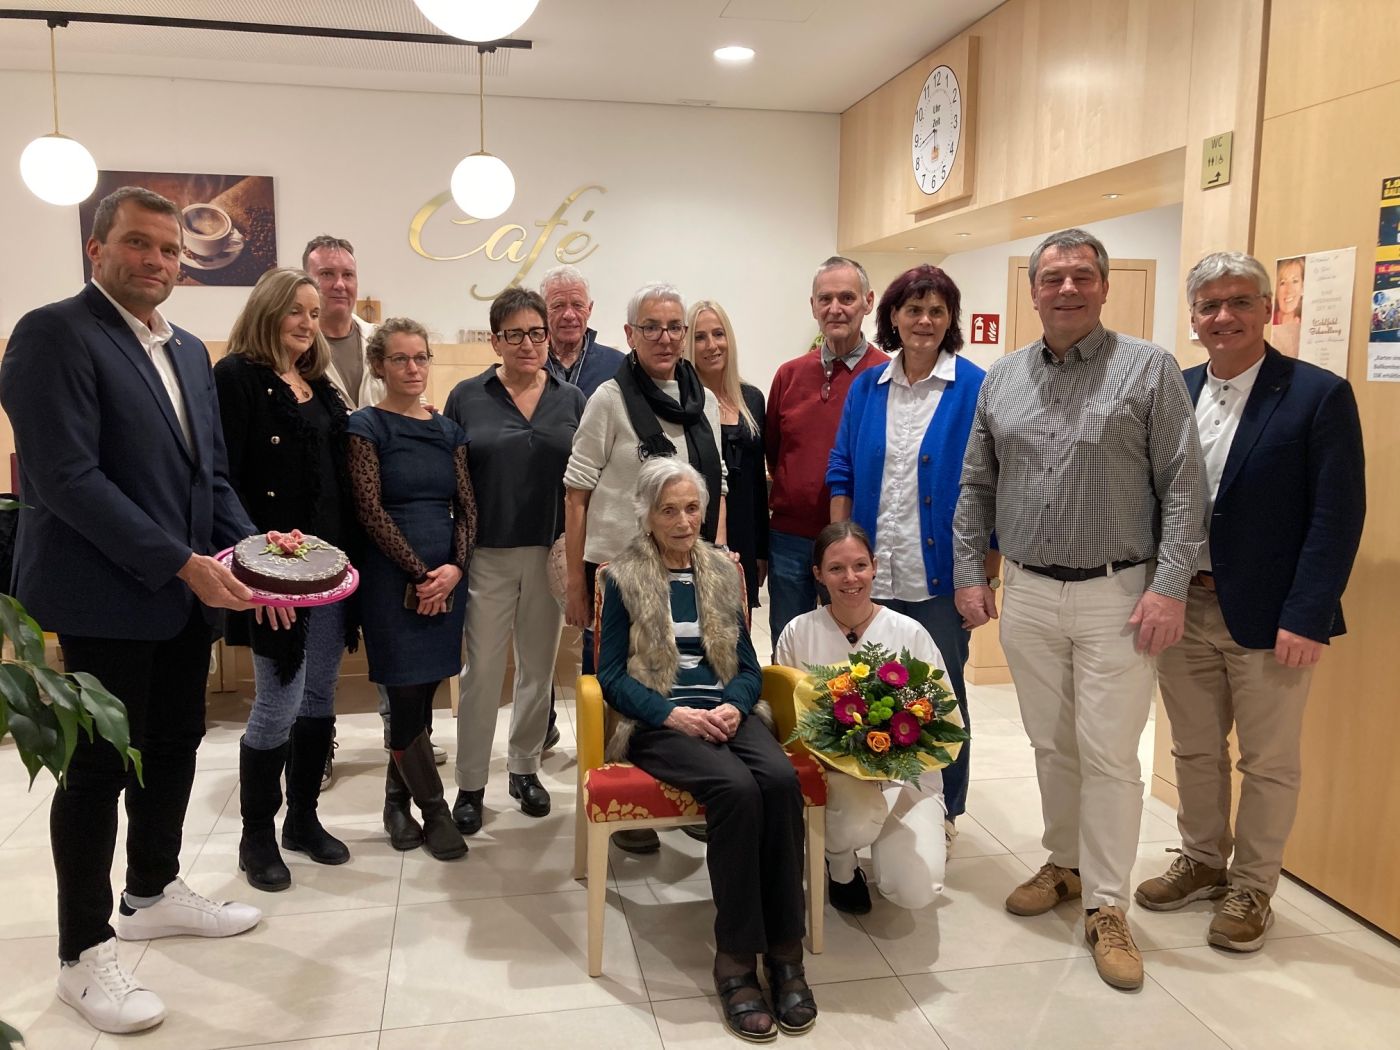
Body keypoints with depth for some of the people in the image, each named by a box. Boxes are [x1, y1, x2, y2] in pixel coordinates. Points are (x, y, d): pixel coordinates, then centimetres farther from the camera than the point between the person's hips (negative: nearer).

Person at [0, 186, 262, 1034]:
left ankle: (154, 893, 37)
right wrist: (183, 563, -22)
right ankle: (86, 952, 18)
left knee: (176, 745, 17)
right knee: (101, 765, 2)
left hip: (185, 592, 8)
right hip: (105, 595, -7)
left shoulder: (189, 350, 13)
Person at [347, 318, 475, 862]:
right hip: (393, 580, -4)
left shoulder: (448, 430, 12)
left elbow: (466, 507, 8)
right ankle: (435, 812, 10)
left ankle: (397, 801, 24)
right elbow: (371, 511, -9)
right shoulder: (367, 426, -2)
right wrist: (419, 575, -12)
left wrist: (454, 568, -7)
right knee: (407, 697, -3)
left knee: (422, 694, 9)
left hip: (447, 579, 5)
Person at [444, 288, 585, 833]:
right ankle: (470, 783, 16)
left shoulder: (571, 400, 5)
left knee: (538, 667, 12)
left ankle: (525, 768, 30)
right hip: (488, 556, -2)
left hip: (551, 554, 2)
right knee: (482, 670, 3)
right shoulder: (467, 397, 0)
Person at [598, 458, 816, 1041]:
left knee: (782, 780, -29)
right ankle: (736, 958, -22)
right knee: (736, 788, -33)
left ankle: (785, 951, -19)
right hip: (659, 721, -3)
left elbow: (748, 666, 14)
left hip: (725, 713, 4)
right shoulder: (623, 578, 4)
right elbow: (612, 674, -1)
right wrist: (673, 713, -17)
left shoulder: (723, 572, 15)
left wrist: (733, 706, -8)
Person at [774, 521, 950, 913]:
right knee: (858, 818, -36)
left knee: (915, 891, -19)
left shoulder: (909, 633, -3)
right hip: (830, 771, -1)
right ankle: (840, 865, 4)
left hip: (905, 776, 1)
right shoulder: (798, 633, -2)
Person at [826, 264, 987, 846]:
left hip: (941, 576, -3)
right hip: (873, 574, 3)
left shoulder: (975, 389, -5)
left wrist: (984, 575, -7)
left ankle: (944, 811, 26)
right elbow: (842, 472, 9)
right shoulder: (867, 386, 6)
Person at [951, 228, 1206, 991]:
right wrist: (969, 572, 6)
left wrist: (1170, 585, -13)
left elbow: (1183, 486, -7)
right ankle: (1066, 863, 34)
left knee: (1109, 753, -1)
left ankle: (1107, 907, 13)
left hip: (1116, 597, -4)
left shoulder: (1150, 370, -4)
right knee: (1051, 744, 15)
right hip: (1027, 594, 4)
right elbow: (976, 487, 11)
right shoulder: (1001, 378, 8)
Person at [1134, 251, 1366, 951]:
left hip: (1268, 618, -4)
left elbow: (1338, 516, -12)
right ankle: (1202, 862, 36)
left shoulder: (1318, 395, -9)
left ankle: (1251, 887, 28)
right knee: (1193, 750, 17)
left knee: (1268, 762, 10)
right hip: (1184, 607, 5)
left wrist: (1307, 618, -17)